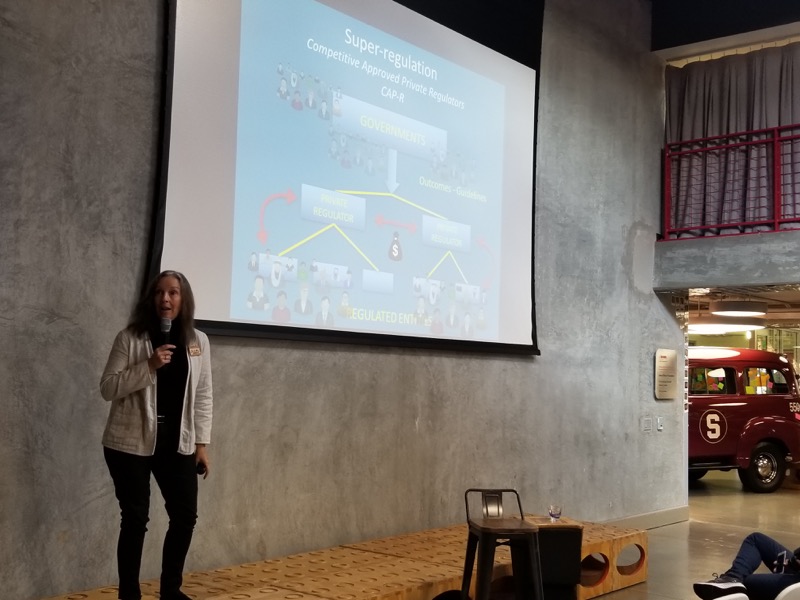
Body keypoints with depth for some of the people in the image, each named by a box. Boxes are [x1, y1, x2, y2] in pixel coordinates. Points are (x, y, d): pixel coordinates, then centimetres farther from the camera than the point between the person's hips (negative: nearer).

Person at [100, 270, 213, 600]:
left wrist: (201, 444, 4)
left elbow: (203, 396, 7)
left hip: (177, 443, 4)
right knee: (136, 519, 0)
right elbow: (108, 388, -9)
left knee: (185, 516, 5)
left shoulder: (198, 341, 4)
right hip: (131, 443, -3)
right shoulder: (130, 338, -5)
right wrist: (149, 366, -21)